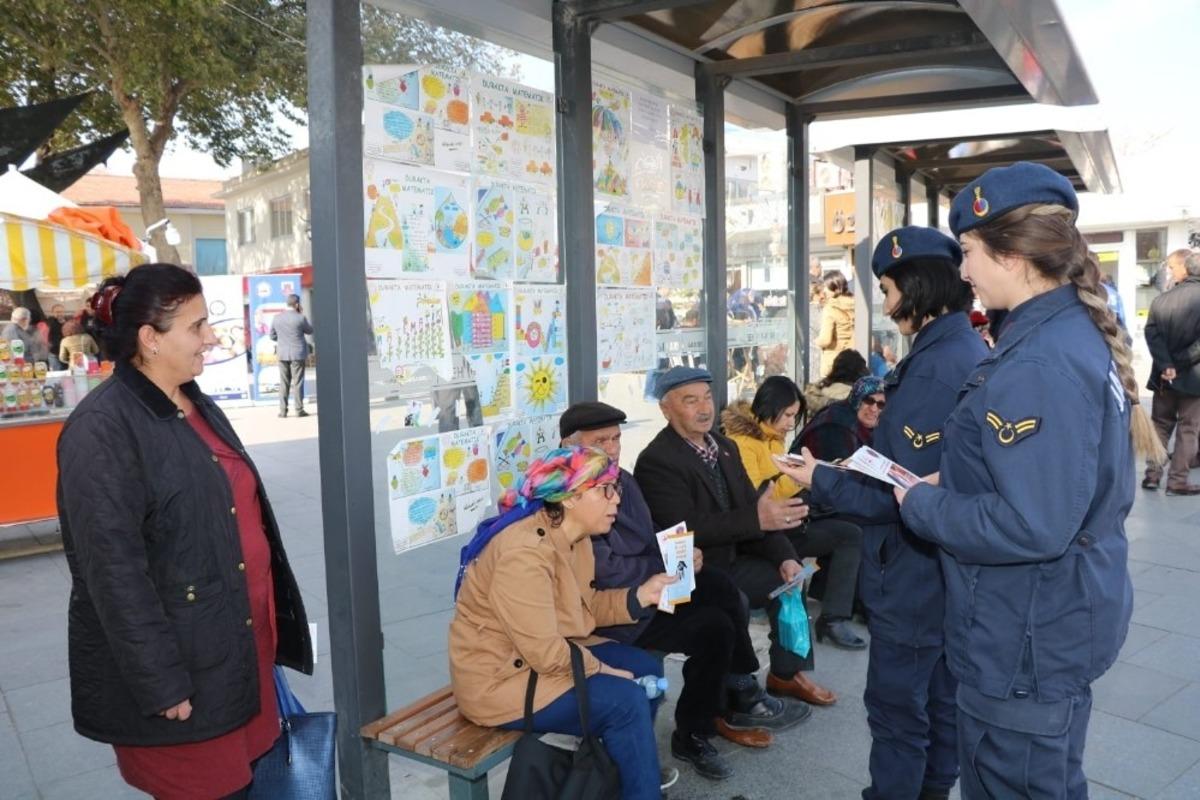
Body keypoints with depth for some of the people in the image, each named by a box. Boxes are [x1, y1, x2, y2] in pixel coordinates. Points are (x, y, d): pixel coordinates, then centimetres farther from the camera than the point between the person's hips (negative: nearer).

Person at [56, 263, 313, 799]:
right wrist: (161, 686, -18)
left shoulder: (197, 406, 9)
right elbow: (114, 573, -20)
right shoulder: (102, 429, -17)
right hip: (180, 668, -7)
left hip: (243, 646, 8)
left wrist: (265, 628, 18)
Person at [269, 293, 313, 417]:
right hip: (298, 354, -4)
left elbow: (272, 336, 10)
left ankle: (283, 410, 8)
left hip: (282, 354, 4)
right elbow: (310, 330, 5)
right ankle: (299, 410, 3)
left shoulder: (276, 318, 2)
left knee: (284, 383, 8)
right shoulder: (300, 318, -11)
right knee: (297, 382, 1)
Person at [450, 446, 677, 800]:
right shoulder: (524, 552, -30)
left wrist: (640, 596, -6)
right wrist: (602, 671, -14)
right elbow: (545, 653, -29)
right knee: (626, 700, -17)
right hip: (499, 679, -10)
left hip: (549, 655, 10)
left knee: (646, 667, 7)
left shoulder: (573, 537, 1)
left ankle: (624, 770, 26)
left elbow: (585, 606, 8)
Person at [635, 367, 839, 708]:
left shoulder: (725, 447, 8)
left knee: (789, 576, 2)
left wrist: (785, 556, -10)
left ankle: (787, 672, 19)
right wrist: (757, 519, -34)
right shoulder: (656, 462, -18)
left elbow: (753, 505, 5)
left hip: (728, 559, 8)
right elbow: (685, 529, -28)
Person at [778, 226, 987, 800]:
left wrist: (822, 481, -16)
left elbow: (903, 494, -25)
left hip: (915, 574, -10)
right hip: (950, 568, 10)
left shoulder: (935, 366, -24)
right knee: (941, 694, 23)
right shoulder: (970, 351, 6)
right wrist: (887, 425, 6)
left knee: (897, 704, 6)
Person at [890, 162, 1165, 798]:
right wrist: (950, 483, 3)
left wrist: (921, 505, -16)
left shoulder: (1038, 366, -27)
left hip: (1026, 642, -10)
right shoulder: (1076, 334, 5)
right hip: (1058, 622, 10)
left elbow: (1030, 527, -31)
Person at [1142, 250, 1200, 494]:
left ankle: (1152, 475, 13)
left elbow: (1151, 333, -9)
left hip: (1165, 376, 3)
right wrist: (1179, 363, -10)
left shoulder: (1161, 299, 0)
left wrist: (1166, 365, -13)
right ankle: (1177, 480, 6)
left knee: (1160, 425, 13)